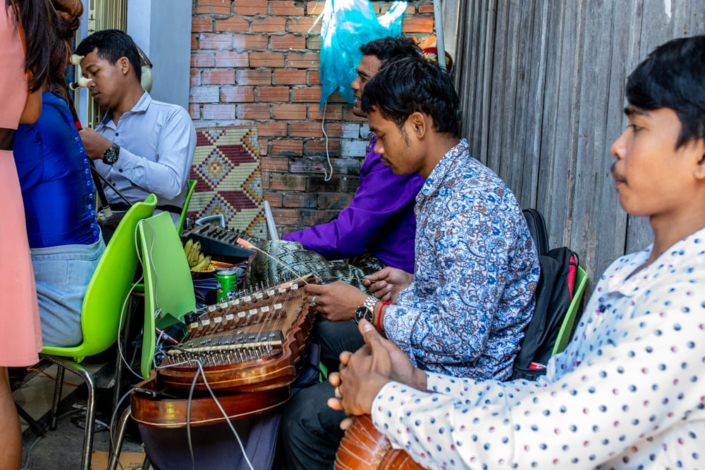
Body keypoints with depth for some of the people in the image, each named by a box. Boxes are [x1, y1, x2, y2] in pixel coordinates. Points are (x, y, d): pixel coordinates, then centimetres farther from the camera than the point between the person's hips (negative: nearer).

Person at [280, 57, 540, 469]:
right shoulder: (444, 188, 9)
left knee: (305, 417, -16)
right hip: (433, 359, 11)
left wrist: (366, 308, -19)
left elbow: (461, 339, -29)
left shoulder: (472, 203, -25)